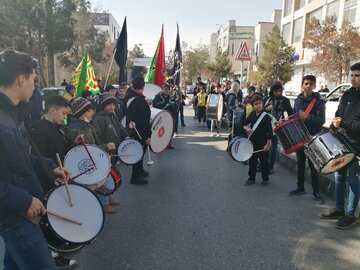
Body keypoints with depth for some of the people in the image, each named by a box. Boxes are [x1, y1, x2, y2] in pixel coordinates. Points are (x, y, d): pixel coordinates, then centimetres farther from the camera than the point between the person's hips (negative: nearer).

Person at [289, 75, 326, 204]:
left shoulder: (319, 101, -8)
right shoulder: (298, 100, 7)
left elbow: (321, 120, -15)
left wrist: (308, 117, -29)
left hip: (313, 138, -5)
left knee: (313, 165, 2)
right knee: (300, 163, 15)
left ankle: (316, 192, 15)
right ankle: (300, 187, 29)